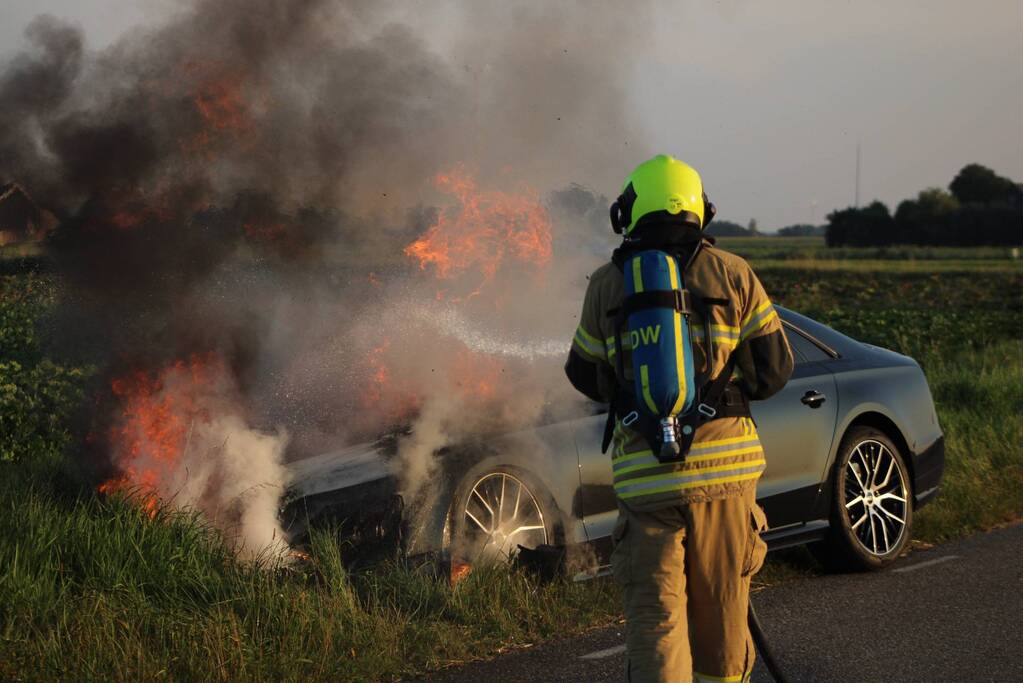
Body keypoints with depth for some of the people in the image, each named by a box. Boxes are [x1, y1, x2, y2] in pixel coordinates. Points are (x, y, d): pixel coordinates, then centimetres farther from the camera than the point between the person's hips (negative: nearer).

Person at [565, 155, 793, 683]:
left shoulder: (607, 283, 3)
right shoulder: (731, 273, 3)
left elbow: (583, 375, 13)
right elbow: (775, 367, 3)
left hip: (645, 474, -1)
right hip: (726, 463, 1)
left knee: (654, 616, 1)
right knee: (721, 606, 15)